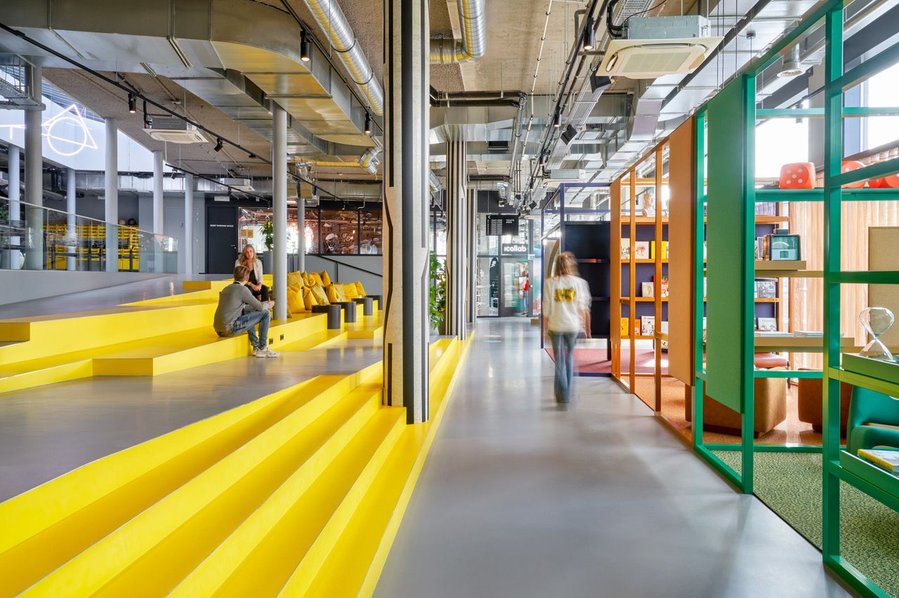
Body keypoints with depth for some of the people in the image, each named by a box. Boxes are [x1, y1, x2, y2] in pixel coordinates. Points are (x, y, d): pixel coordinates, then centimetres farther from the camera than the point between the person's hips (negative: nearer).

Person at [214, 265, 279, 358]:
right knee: (265, 314, -1)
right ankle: (263, 348, 8)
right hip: (231, 328, -9)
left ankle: (256, 347, 29)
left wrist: (264, 304, 31)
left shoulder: (226, 289, 17)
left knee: (248, 312, 33)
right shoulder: (242, 289, -9)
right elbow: (260, 307, -3)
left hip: (219, 330, 9)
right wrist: (268, 305, 20)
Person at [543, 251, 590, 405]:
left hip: (556, 325, -1)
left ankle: (562, 395, 4)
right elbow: (582, 307, 0)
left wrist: (546, 326, 8)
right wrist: (583, 324, 12)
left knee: (559, 360, 7)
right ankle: (567, 392, 22)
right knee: (569, 357, 18)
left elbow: (547, 307, -2)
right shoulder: (579, 282, -3)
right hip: (573, 325, 1)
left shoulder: (550, 283, -4)